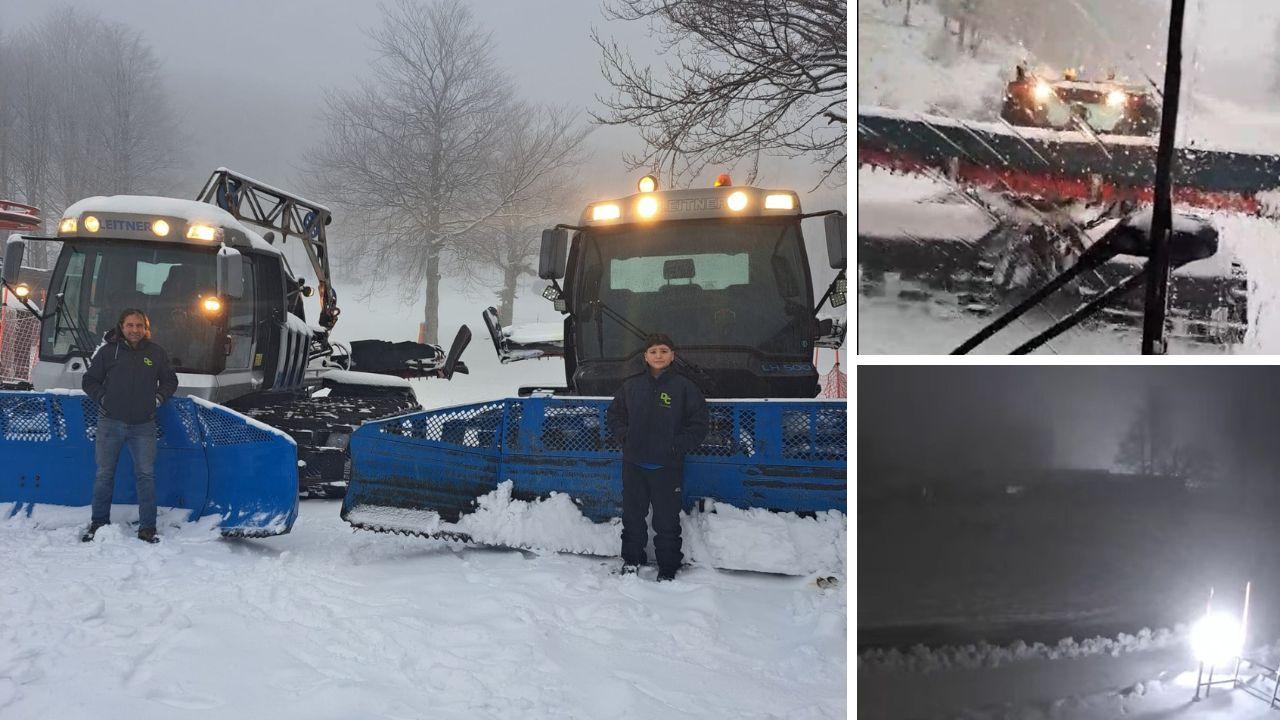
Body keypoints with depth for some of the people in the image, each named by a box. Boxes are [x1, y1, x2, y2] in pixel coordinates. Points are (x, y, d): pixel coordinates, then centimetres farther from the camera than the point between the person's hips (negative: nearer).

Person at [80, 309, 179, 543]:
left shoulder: (156, 353, 7)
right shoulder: (108, 351, 3)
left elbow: (170, 381, 19)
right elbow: (89, 381, 11)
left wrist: (158, 399, 6)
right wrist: (103, 399, 0)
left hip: (144, 425, 0)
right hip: (110, 423, 0)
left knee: (146, 474, -2)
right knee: (104, 474, 6)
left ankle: (147, 527, 3)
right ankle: (99, 522, 17)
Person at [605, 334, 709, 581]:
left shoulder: (684, 387, -4)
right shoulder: (631, 386, 4)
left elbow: (698, 425, -2)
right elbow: (614, 414, 17)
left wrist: (677, 446, -10)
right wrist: (625, 436, 3)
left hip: (668, 467, -3)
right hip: (633, 464, 3)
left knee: (667, 520, 4)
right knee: (632, 516, 14)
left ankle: (668, 568, 17)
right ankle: (631, 560, 31)